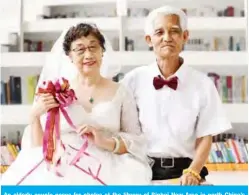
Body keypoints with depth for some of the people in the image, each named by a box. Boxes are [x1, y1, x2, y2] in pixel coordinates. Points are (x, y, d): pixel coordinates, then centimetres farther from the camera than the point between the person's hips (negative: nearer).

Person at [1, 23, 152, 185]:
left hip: (105, 173, -1)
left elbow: (138, 142, 5)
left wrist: (106, 142, -11)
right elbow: (39, 146, 8)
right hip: (59, 173, 1)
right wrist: (35, 116, -9)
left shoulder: (120, 92, 8)